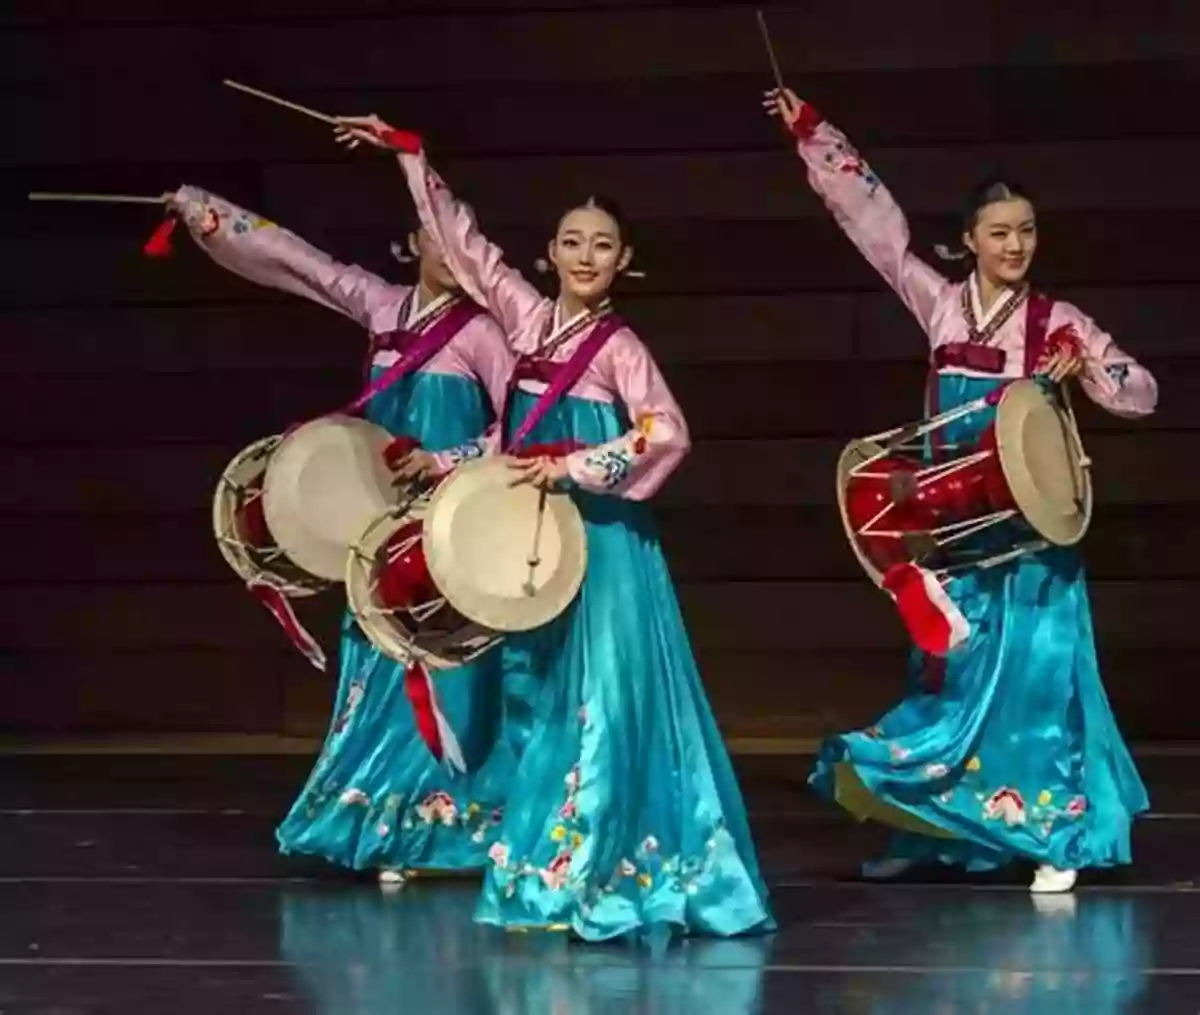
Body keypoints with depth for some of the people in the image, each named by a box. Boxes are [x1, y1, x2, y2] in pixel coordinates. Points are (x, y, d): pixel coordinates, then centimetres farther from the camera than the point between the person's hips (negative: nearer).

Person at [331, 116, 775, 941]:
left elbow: (669, 435, -17)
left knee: (603, 697, -8)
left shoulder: (618, 346, -8)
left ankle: (601, 873, -7)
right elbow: (464, 240, 12)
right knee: (543, 700, 9)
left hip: (600, 539, -6)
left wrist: (575, 467, -21)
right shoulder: (527, 316, 7)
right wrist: (410, 157, 10)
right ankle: (547, 869, 14)